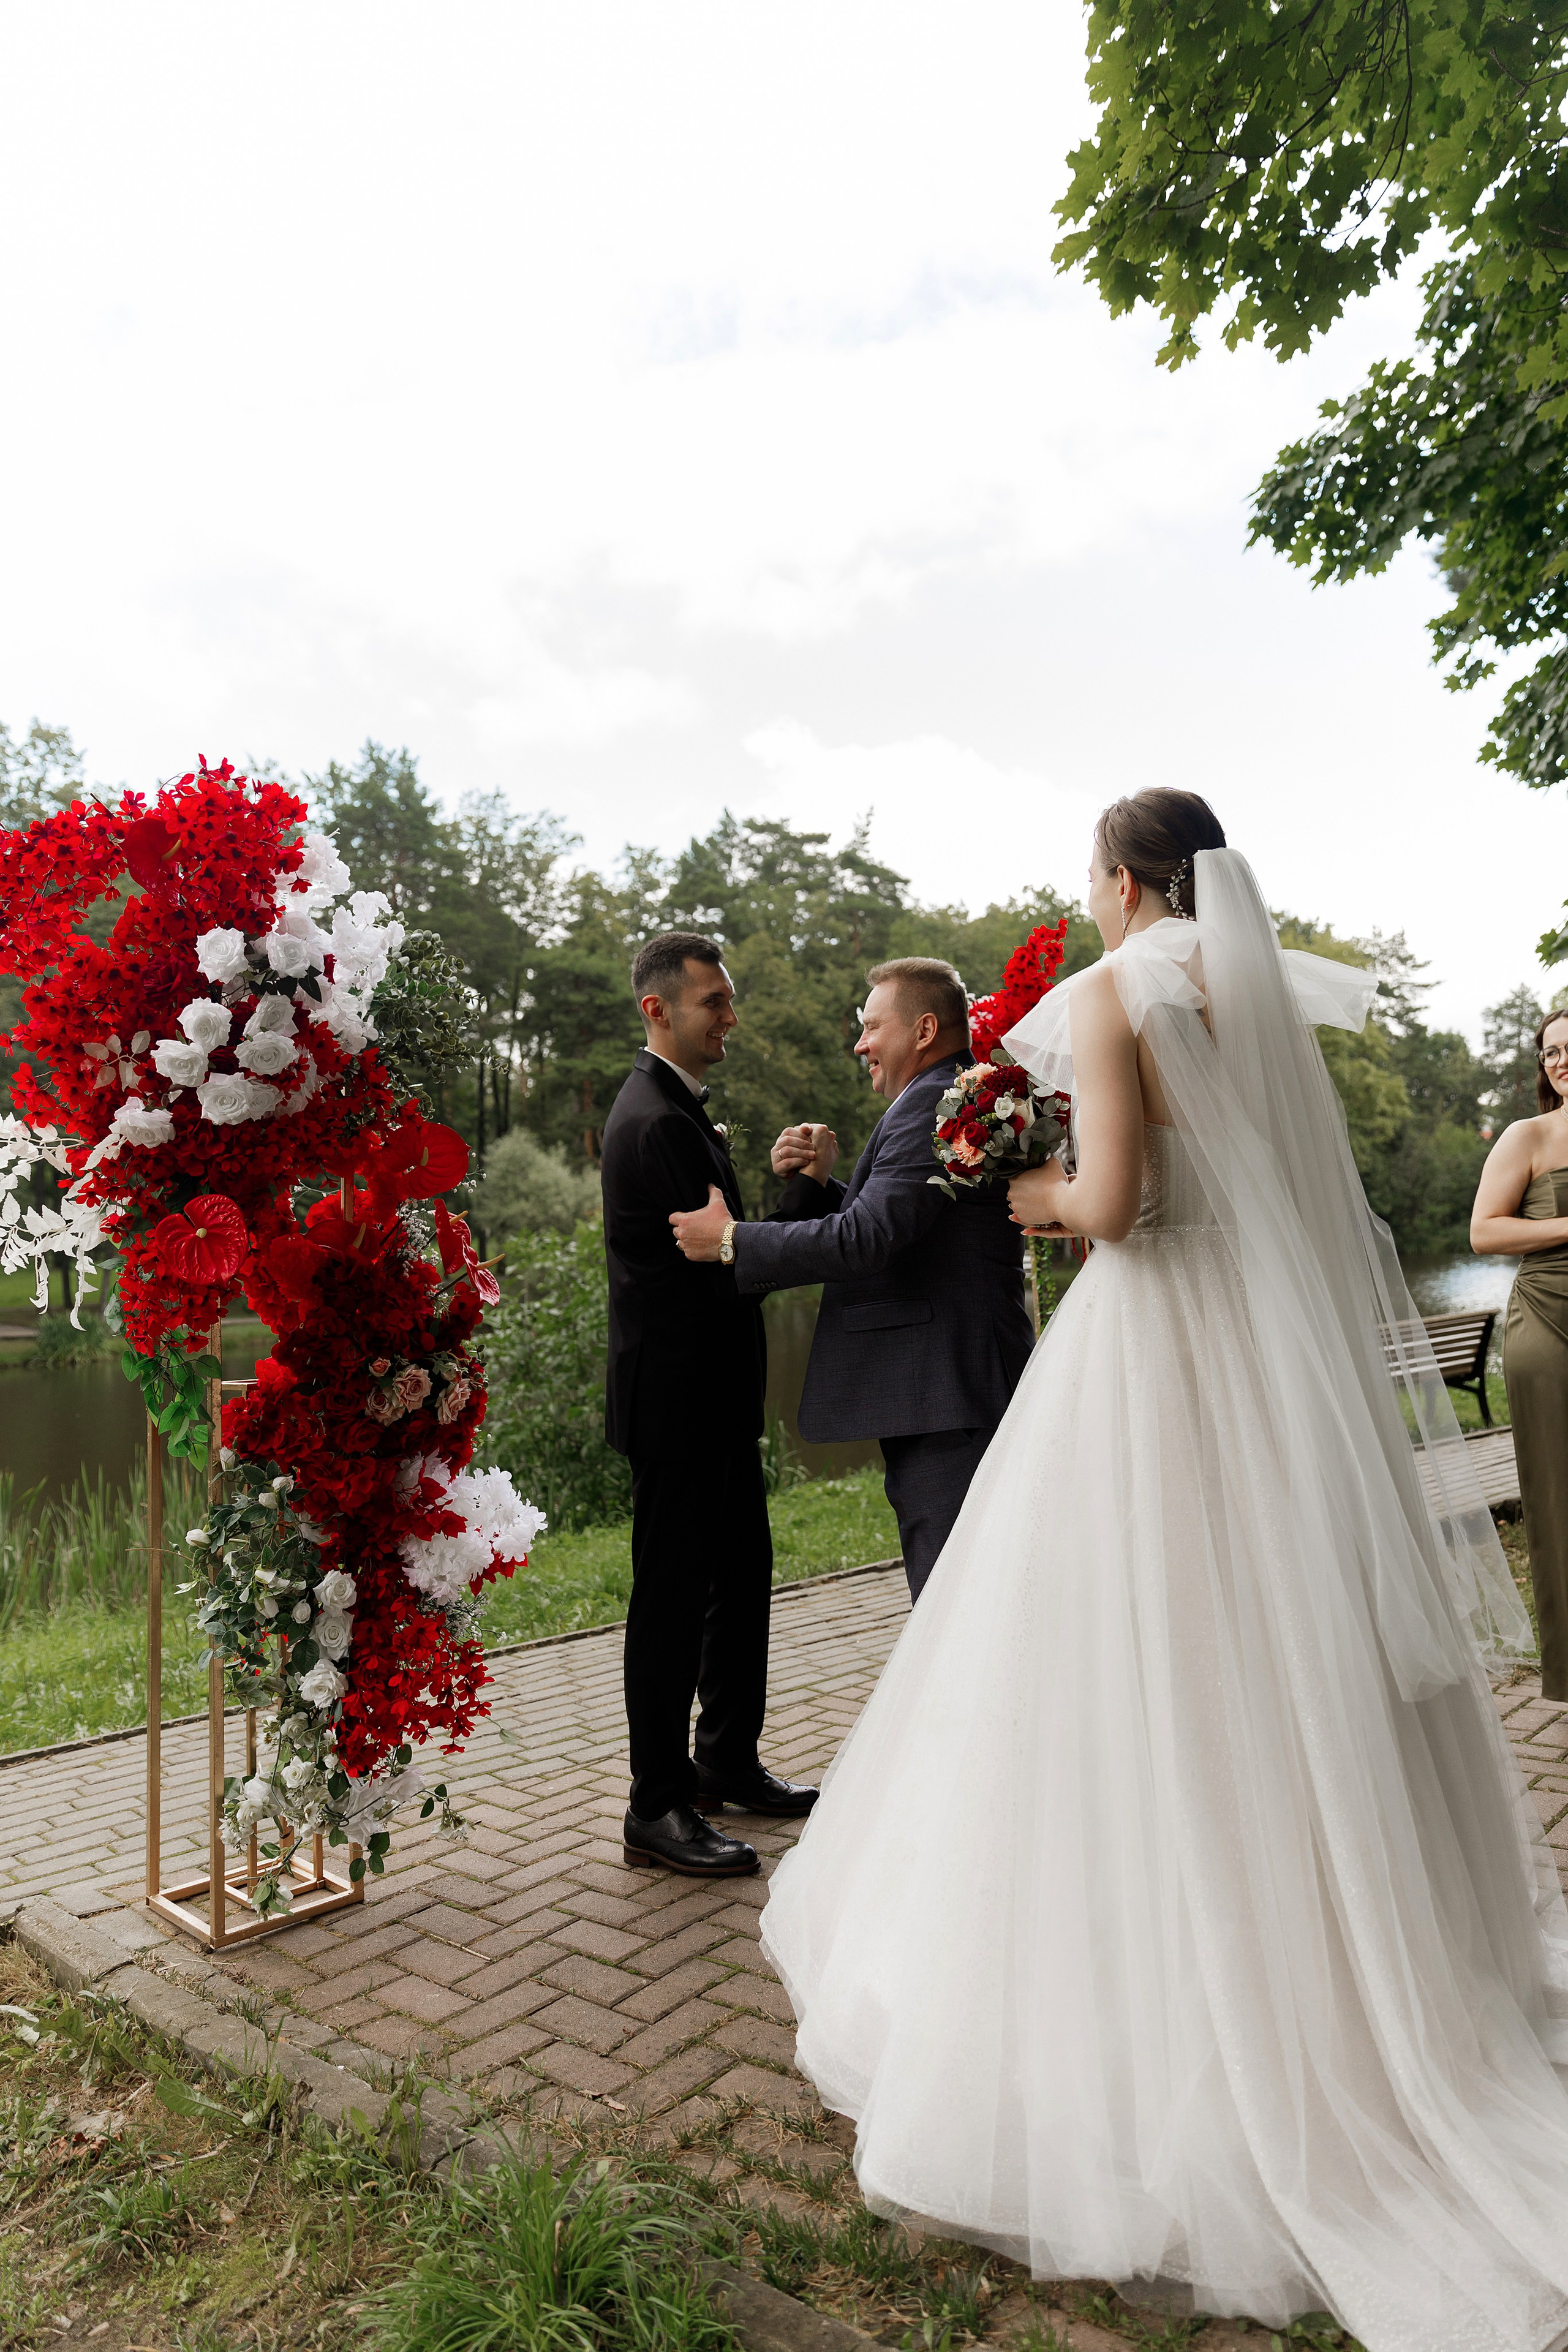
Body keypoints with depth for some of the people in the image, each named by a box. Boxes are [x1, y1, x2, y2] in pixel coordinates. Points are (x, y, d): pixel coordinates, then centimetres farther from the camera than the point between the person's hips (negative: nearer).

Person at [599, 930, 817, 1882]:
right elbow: (726, 1257, -21)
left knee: (743, 1577, 19)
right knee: (674, 1596, 0)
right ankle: (659, 1806, 14)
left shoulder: (676, 1107, 15)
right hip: (678, 1400, -11)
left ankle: (729, 1763, 34)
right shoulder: (658, 1121, -19)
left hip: (713, 1399, 11)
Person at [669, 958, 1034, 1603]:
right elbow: (888, 1226, 20)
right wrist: (820, 1183, 5)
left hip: (943, 1401, -11)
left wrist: (731, 1240, -13)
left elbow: (866, 1240, -22)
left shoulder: (933, 1104, -13)